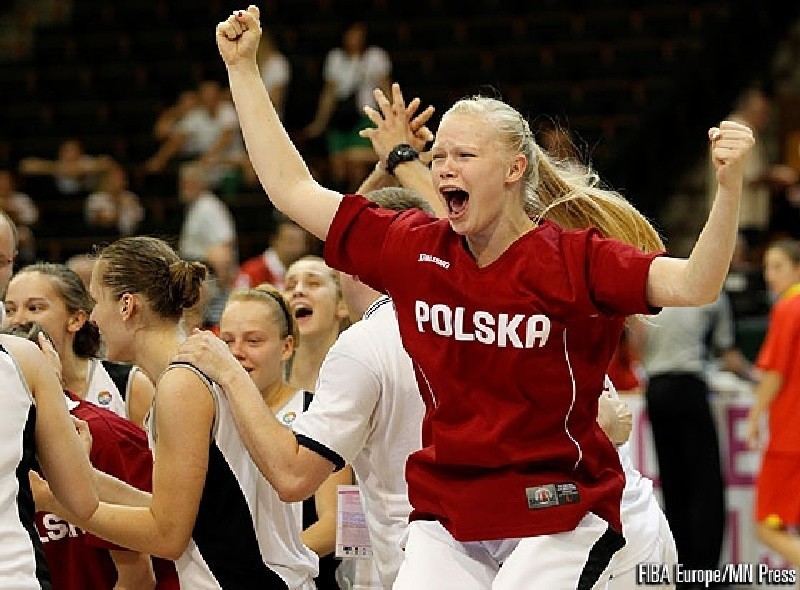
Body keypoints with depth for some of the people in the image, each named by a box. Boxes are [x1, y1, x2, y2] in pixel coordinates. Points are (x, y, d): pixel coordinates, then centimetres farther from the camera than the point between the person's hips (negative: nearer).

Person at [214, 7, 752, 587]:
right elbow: (292, 188, 8)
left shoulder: (573, 259, -9)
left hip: (560, 521, -4)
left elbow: (694, 285, -22)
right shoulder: (412, 248, 3)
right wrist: (243, 67, 7)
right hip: (446, 521, 4)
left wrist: (729, 185, -38)